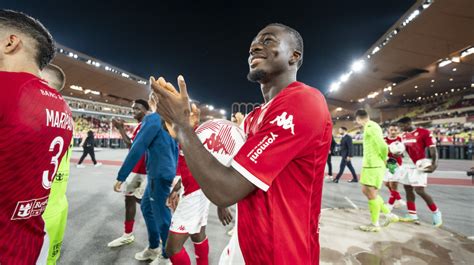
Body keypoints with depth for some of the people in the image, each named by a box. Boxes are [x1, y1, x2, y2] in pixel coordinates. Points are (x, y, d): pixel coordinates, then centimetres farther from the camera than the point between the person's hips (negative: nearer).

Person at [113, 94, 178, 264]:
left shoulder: (152, 119, -13)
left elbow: (138, 148, -18)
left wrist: (121, 177, -15)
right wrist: (173, 174, 25)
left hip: (159, 175, -9)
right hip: (166, 173, 9)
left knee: (162, 215, 5)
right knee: (147, 207, 22)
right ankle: (153, 247, 37)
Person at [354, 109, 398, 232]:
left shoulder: (370, 128, -16)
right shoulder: (371, 127, 14)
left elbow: (383, 146, -22)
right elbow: (381, 146, 16)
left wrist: (384, 160, -7)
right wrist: (383, 159, 8)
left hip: (374, 165, -10)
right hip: (370, 165, 10)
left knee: (371, 194, 0)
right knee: (366, 191, 16)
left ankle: (375, 224, 13)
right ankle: (389, 214, 26)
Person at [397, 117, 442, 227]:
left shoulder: (424, 133, -11)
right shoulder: (403, 135, 10)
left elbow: (432, 149, -14)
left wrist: (434, 164, -24)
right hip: (406, 166, 7)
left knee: (420, 191, -7)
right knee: (408, 189, 9)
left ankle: (436, 212, 17)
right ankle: (412, 215, 18)